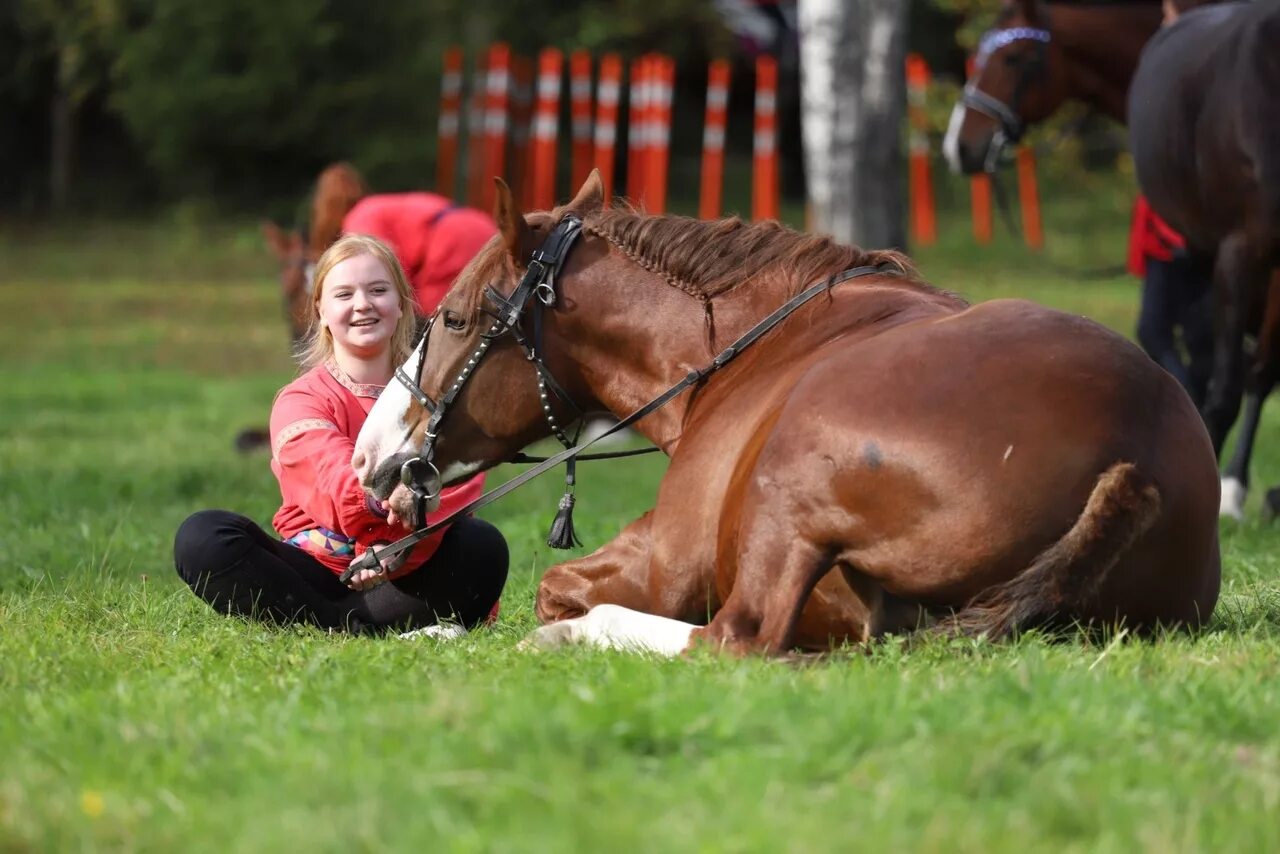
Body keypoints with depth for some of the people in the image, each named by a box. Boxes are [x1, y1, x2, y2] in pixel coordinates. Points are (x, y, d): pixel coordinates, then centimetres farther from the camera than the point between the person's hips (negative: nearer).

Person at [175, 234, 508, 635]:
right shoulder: (301, 401, -1)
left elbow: (459, 481, -13)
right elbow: (335, 478, -24)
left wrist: (397, 545, -34)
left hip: (403, 574, 0)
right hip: (316, 569, 0)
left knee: (483, 547, -31)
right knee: (201, 537, -25)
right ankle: (354, 625, -36)